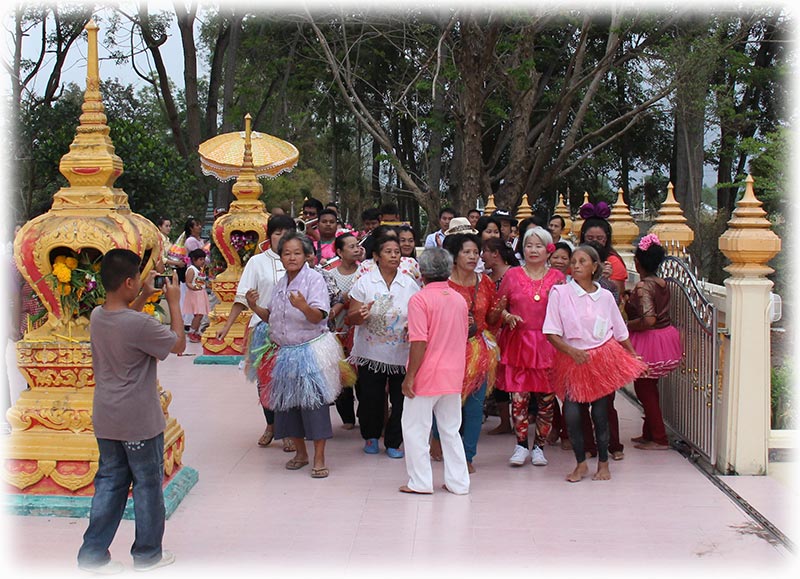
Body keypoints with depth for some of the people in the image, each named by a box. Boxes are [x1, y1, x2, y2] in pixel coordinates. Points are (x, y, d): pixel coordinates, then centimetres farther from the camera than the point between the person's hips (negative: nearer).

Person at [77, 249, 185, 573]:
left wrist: (144, 297, 16)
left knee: (109, 483, 17)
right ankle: (147, 554, 24)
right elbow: (179, 344, -10)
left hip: (105, 421, 7)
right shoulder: (140, 325, -25)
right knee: (148, 486, 10)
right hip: (140, 423, -7)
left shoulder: (97, 316, -2)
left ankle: (93, 553, 20)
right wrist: (174, 302, -4)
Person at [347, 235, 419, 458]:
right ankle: (371, 436, 30)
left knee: (401, 400, 1)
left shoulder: (410, 284, 3)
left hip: (402, 354, 1)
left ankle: (393, 442, 20)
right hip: (371, 353, -1)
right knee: (370, 399, 4)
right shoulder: (364, 282, -1)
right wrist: (360, 315, -25)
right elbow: (350, 318, -3)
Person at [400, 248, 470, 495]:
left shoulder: (420, 299, -13)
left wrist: (409, 376, -14)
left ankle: (420, 482, 9)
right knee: (451, 430, 14)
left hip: (427, 375, -6)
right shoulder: (459, 299, 5)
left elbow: (419, 343, -19)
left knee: (415, 428, 7)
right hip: (453, 376, 6)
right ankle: (458, 482, 17)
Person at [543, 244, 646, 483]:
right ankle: (581, 463, 11)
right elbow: (551, 333, -7)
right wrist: (572, 351, -20)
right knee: (571, 414, -10)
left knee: (599, 412, 3)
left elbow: (620, 332, 13)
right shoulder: (560, 293, -5)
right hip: (572, 360, -1)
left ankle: (603, 463, 22)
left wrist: (635, 357, 13)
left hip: (603, 358, 1)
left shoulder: (605, 296, 4)